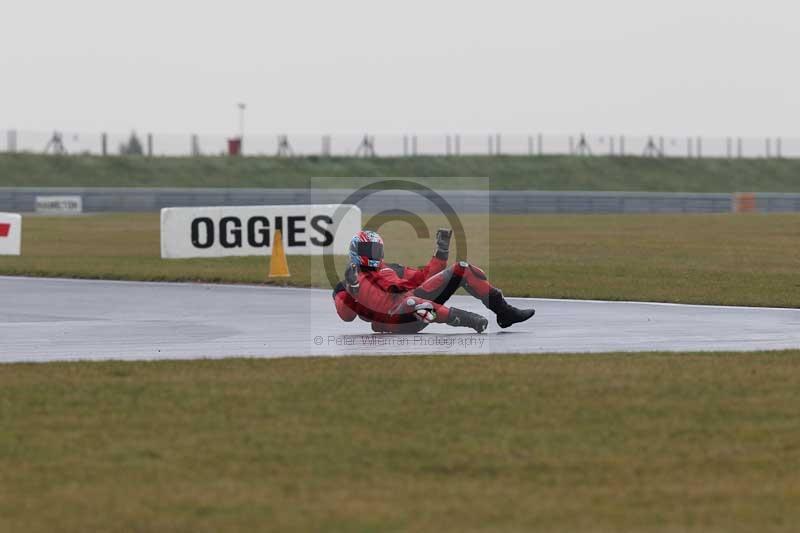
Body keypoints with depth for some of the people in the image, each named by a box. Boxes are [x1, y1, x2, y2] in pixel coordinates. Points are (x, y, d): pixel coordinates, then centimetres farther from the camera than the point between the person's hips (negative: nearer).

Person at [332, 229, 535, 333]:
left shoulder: (389, 269, 33)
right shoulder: (351, 279, 17)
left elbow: (426, 276, 30)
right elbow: (346, 315, -2)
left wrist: (442, 249, 22)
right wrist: (349, 289, -18)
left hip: (416, 300, 7)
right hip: (396, 318, -7)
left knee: (462, 269, 1)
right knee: (411, 301, -45)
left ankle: (504, 311, -7)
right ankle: (475, 321, -52)